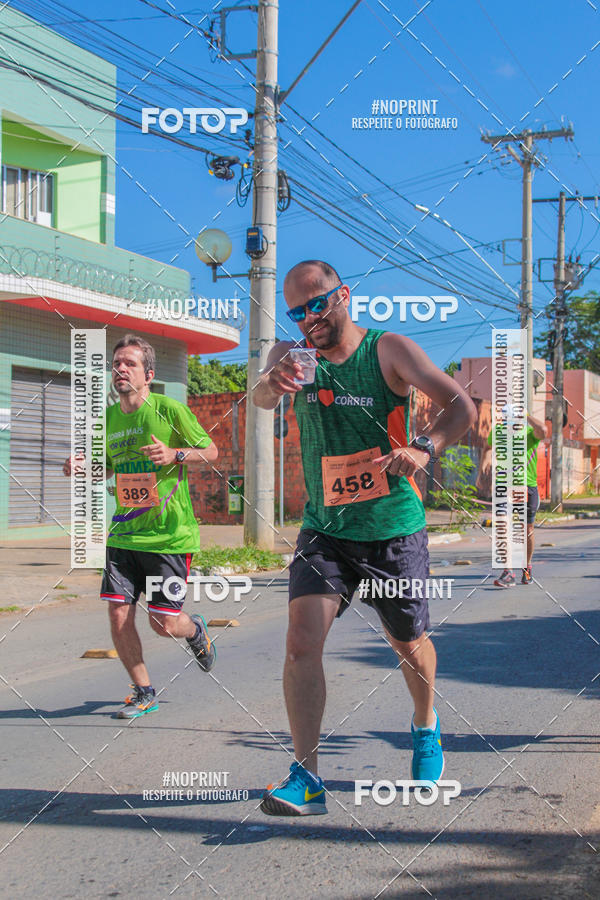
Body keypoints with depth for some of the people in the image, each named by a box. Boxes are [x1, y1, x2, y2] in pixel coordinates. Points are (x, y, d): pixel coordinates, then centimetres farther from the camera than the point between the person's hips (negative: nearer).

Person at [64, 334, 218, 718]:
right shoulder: (108, 418, 7)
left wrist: (174, 455, -19)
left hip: (170, 537, -5)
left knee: (164, 623, -1)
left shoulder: (170, 409, -9)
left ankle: (195, 631, 37)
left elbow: (211, 451, -1)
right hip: (124, 534, 5)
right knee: (119, 617, -2)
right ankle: (144, 693, 19)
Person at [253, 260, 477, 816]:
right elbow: (261, 400, -18)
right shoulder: (293, 355, 1)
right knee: (302, 641, -15)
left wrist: (424, 449, -32)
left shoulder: (388, 350, -7)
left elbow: (462, 405, -13)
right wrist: (272, 384, -41)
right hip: (324, 528, 2)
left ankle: (426, 727, 44)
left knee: (409, 645, 14)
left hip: (393, 528, -1)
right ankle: (306, 777, -7)